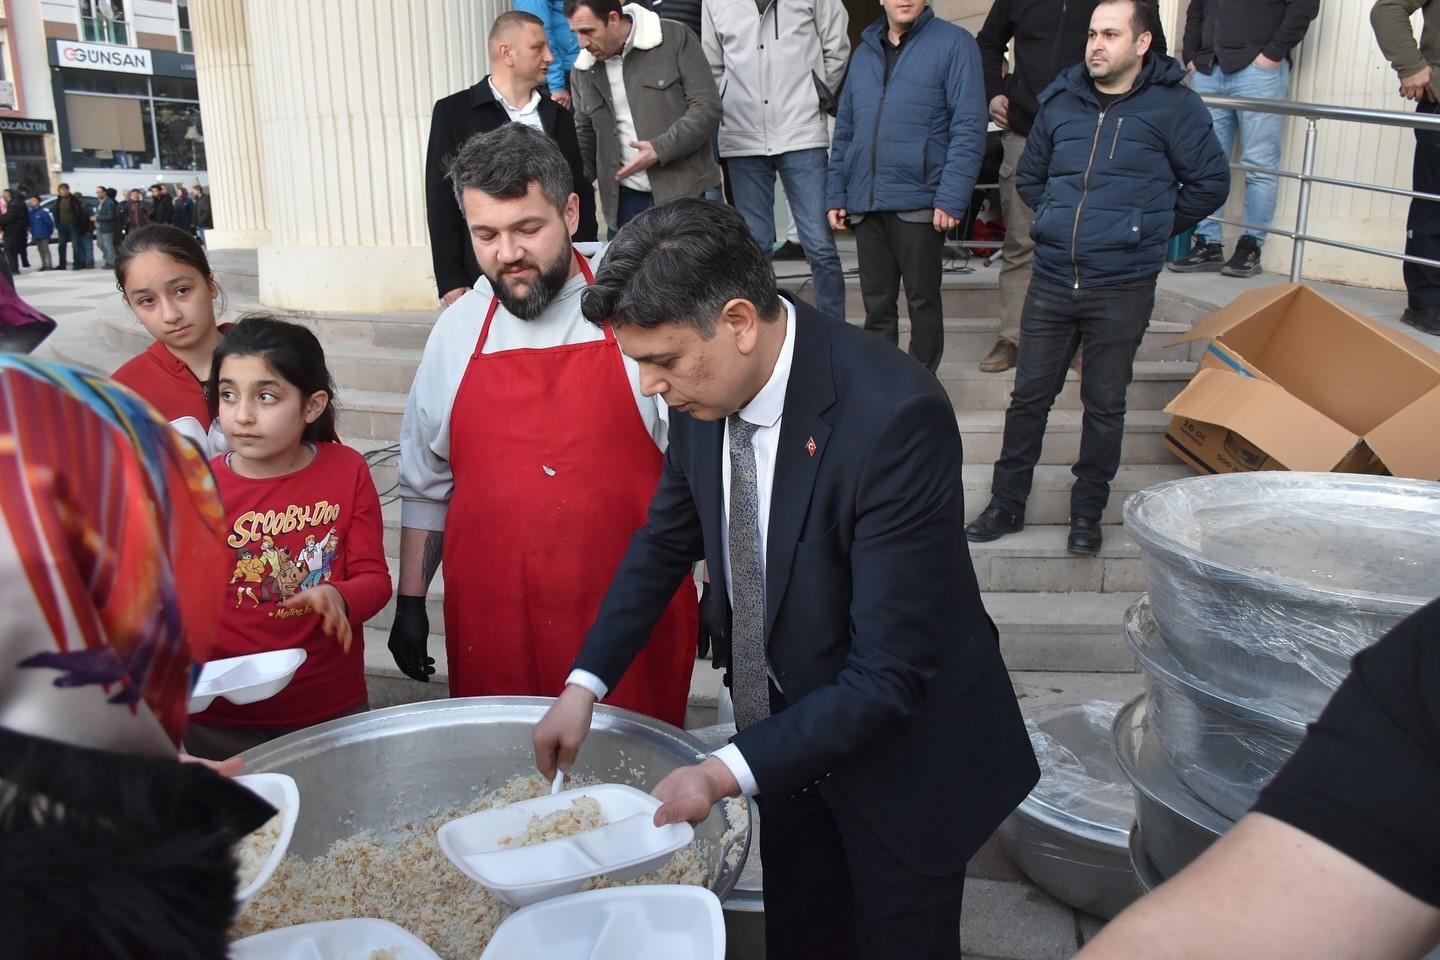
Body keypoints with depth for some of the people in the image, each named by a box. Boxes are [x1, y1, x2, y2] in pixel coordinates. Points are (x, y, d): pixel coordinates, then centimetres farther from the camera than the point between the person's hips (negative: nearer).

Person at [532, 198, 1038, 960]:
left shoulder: (896, 417, -33)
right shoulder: (706, 386, -11)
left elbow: (889, 674, -29)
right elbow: (667, 539, 6)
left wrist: (728, 772, -25)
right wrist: (585, 684, 0)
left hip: (902, 755, -5)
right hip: (784, 736, 6)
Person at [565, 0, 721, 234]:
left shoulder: (675, 38, -5)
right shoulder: (584, 69, 8)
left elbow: (707, 107, -9)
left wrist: (660, 150, -18)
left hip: (686, 192, -3)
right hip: (625, 199, 3)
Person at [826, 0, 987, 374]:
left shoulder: (953, 43, -2)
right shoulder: (864, 52, 16)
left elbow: (969, 128, -9)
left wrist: (952, 199, -17)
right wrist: (836, 194, 11)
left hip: (919, 202, -4)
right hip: (865, 204, 5)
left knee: (922, 300, 7)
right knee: (876, 304, 10)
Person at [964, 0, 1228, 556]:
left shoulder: (1172, 106, -3)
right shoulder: (1060, 101, 9)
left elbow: (1210, 182, 3)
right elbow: (1029, 177, 22)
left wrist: (1151, 229, 5)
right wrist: (1062, 219, 14)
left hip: (1122, 289, -3)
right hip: (1051, 280, 3)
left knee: (1104, 405, 7)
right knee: (1029, 396, 7)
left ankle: (1087, 514, 21)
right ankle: (1006, 505, 20)